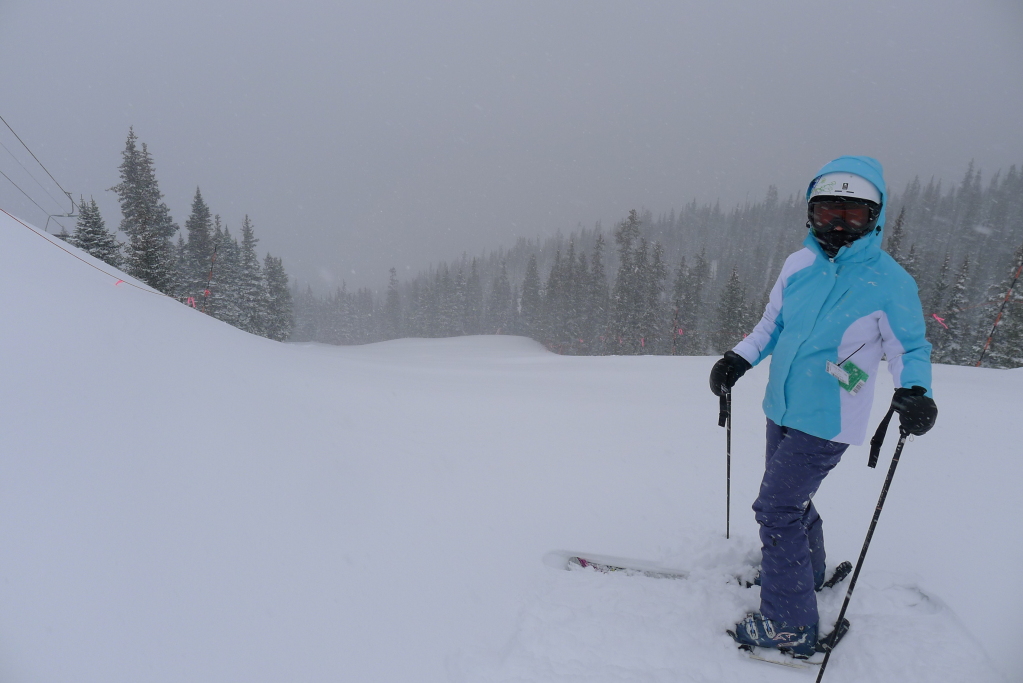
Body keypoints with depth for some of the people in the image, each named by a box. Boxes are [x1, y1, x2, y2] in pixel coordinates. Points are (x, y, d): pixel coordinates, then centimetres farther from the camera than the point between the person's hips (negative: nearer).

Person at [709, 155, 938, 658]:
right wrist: (738, 359, -5)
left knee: (776, 508, -7)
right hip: (782, 410, 6)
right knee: (789, 500, 22)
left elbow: (910, 348, -3)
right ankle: (807, 570, 49)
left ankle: (789, 626, 8)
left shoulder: (889, 281, -12)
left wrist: (914, 392, -24)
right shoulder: (799, 265, 1)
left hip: (826, 423, -6)